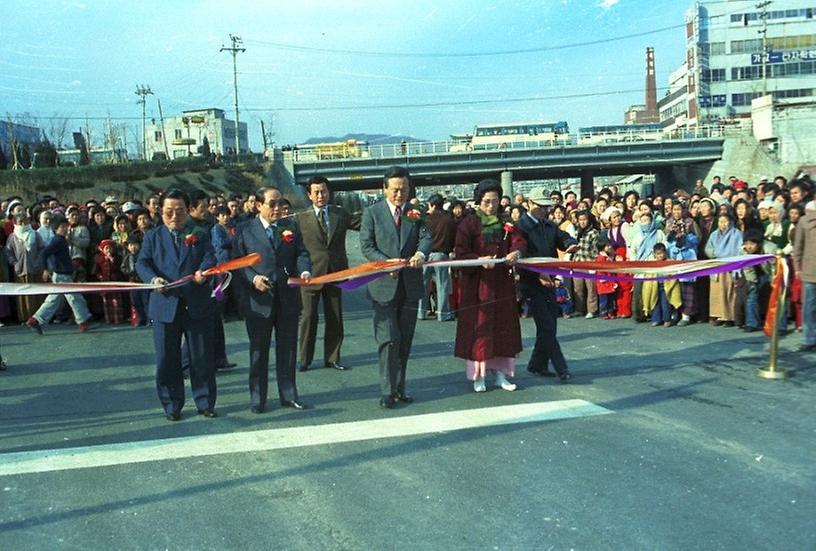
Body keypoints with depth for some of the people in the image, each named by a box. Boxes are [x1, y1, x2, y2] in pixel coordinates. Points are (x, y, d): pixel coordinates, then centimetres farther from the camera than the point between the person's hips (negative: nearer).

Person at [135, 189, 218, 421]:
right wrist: (153, 279, -23)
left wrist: (203, 272, -28)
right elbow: (142, 263, -2)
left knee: (202, 358, 6)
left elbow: (210, 258, -5)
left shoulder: (200, 235, 10)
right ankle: (172, 406, 18)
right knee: (167, 359, 5)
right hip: (165, 305, 0)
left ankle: (205, 403, 18)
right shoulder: (152, 237, 11)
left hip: (198, 306, 0)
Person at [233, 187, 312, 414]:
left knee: (288, 348, 11)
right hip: (258, 300, -2)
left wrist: (305, 271, -15)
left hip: (288, 299, 3)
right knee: (258, 351, 6)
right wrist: (253, 278, -17)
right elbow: (237, 262, -1)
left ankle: (289, 395, 22)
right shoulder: (246, 231, 1)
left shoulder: (290, 227, 9)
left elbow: (301, 253, 6)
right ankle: (258, 399, 16)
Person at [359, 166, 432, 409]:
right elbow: (366, 246, -4)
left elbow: (427, 237, -5)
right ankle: (387, 391, 0)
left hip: (410, 286, 3)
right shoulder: (372, 213, 0)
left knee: (405, 341, 11)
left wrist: (420, 253, -27)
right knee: (388, 340, -7)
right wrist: (387, 263, -19)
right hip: (384, 286, -3)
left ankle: (399, 388, 22)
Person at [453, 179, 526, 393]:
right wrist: (480, 260, -26)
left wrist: (516, 252, -26)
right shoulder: (469, 224, -2)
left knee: (503, 325, 6)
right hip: (478, 283, -4)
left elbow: (519, 242, -3)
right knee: (479, 326, -2)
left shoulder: (505, 223, 10)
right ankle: (478, 375, 7)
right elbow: (460, 253, -9)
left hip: (502, 283, 4)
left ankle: (500, 373, 16)